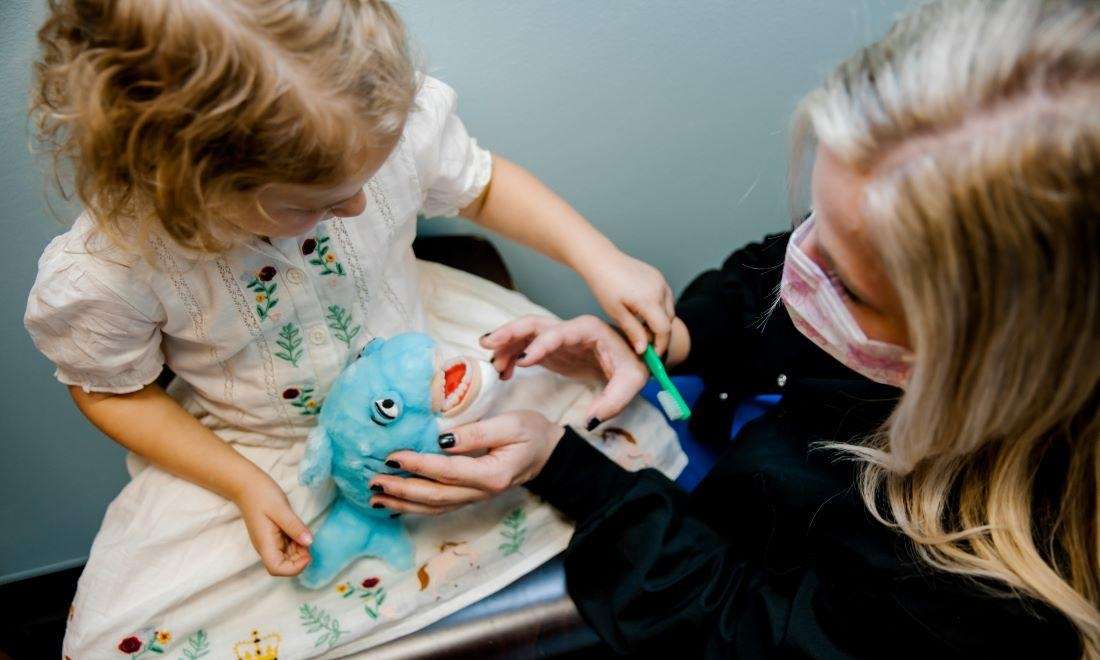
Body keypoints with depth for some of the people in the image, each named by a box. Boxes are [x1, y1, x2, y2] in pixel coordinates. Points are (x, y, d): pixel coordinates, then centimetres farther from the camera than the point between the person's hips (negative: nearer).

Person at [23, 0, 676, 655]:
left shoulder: (396, 119, -27)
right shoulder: (108, 271, -29)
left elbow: (481, 184, -5)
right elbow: (116, 391, -8)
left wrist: (598, 256, -16)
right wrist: (243, 485, -14)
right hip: (257, 449, -1)